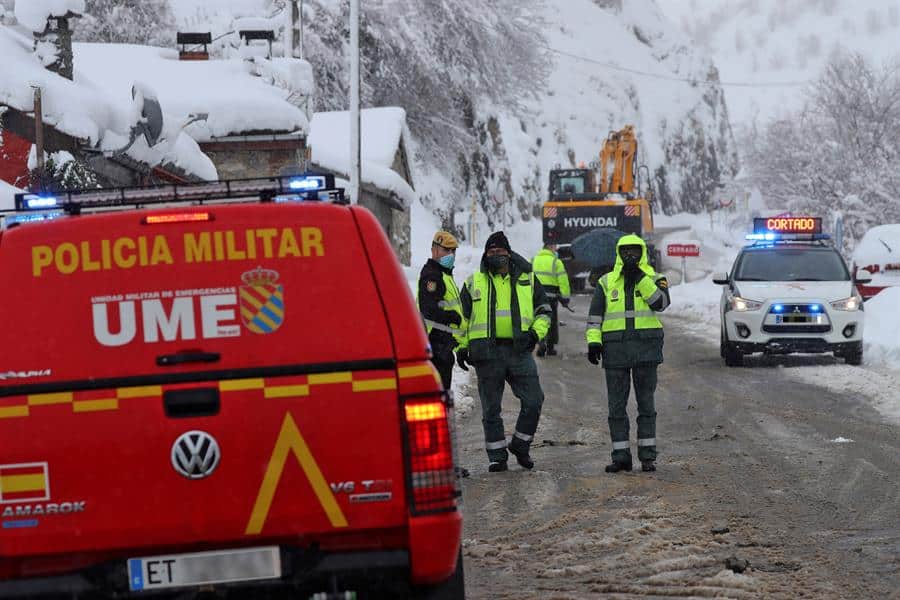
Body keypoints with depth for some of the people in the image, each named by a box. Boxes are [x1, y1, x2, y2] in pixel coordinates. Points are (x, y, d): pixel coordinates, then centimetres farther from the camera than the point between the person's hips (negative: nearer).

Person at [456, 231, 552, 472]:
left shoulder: (527, 280, 10)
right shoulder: (474, 282, 10)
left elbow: (543, 311, 16)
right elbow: (462, 317, 15)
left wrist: (536, 333, -1)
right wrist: (462, 347, 6)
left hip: (519, 350, 1)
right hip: (488, 352, -1)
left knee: (533, 400, -6)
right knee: (491, 408, 2)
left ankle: (520, 445, 14)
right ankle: (497, 456, 11)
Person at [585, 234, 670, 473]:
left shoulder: (654, 278, 6)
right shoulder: (606, 282, 11)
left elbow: (661, 302, -13)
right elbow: (595, 315, 9)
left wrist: (639, 276, -15)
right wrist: (593, 341, -4)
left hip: (646, 346, -2)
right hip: (615, 347, 2)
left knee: (646, 404, 1)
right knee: (617, 405, 1)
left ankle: (647, 455, 5)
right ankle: (620, 456, 6)